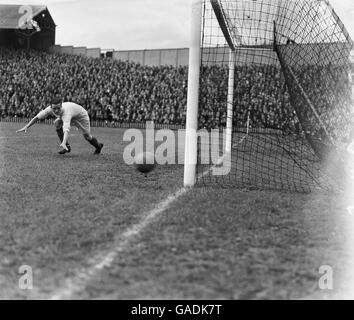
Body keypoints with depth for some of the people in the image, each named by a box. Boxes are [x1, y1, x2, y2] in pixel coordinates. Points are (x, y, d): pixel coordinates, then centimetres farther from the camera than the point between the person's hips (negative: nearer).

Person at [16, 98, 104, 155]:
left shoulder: (66, 112, -48)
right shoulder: (50, 109, -31)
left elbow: (66, 130, -61)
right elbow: (37, 117, -20)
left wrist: (63, 143, -74)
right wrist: (26, 127, -29)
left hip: (81, 115, -6)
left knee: (87, 136, 1)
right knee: (57, 123, -19)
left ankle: (98, 146, 37)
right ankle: (67, 147, -7)